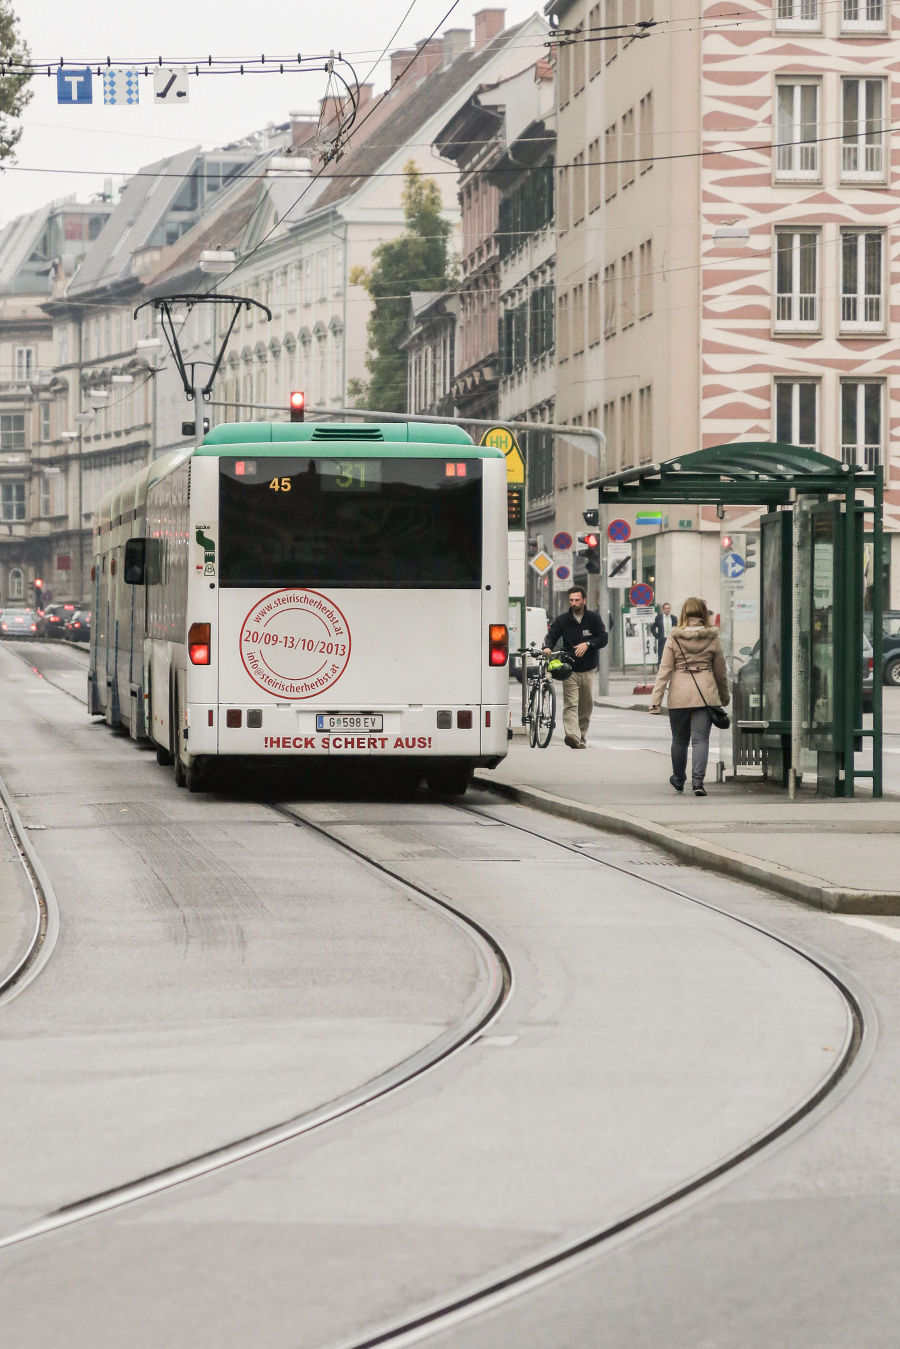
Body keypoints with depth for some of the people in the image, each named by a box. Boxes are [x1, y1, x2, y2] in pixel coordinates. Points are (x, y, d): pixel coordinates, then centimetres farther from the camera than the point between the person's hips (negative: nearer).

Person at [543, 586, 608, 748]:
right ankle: (572, 735, -31)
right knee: (570, 704, -16)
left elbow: (603, 638, -1)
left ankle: (581, 739, 21)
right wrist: (547, 647, -21)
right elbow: (551, 635, 1)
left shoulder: (593, 618, 5)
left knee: (586, 707, 8)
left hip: (588, 670, 2)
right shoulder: (562, 620, 5)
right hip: (570, 669, -2)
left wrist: (587, 644, -17)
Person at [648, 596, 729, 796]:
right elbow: (720, 671, 9)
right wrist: (724, 697, 24)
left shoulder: (673, 638, -3)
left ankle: (678, 779, 33)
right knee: (700, 739, -1)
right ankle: (697, 781, -14)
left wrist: (656, 700, -4)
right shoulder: (712, 639, 0)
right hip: (705, 694, 0)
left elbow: (664, 670, -5)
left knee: (679, 740, 16)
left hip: (679, 696, 0)